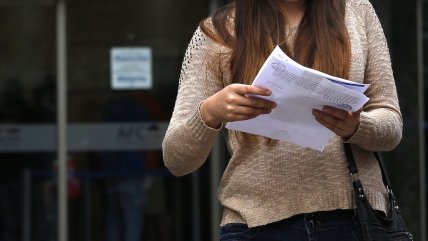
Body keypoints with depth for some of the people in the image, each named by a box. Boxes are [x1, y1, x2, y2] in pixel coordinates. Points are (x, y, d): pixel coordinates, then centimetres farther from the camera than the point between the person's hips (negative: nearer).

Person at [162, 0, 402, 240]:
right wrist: (209, 113, -24)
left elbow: (392, 125, 5)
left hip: (351, 214, 1)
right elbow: (176, 159, -3)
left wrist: (355, 127, -18)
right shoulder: (216, 33, 1)